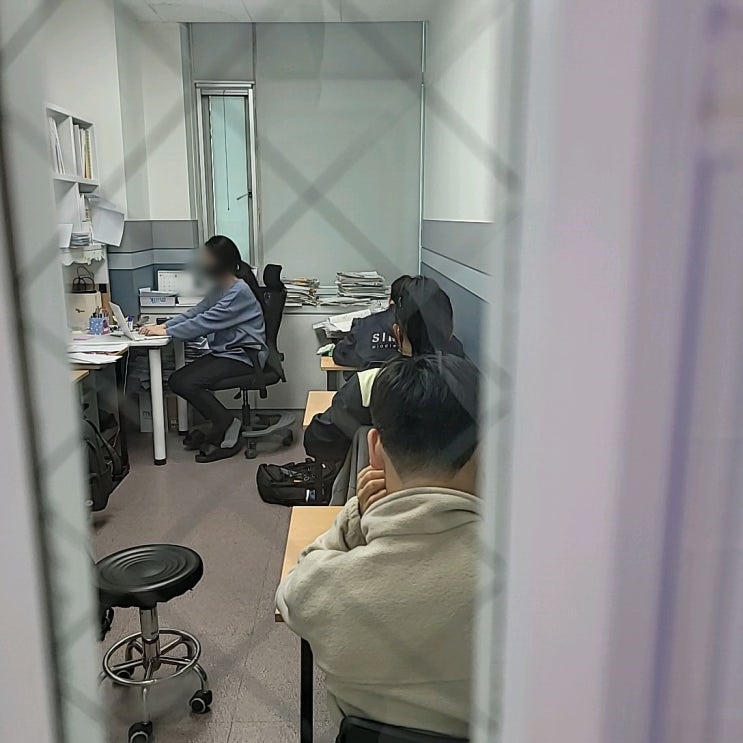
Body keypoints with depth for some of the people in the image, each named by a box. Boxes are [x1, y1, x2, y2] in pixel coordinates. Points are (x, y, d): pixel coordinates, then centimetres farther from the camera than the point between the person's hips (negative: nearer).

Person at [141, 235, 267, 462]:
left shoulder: (239, 291, -18)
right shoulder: (220, 288, 12)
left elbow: (205, 322, -22)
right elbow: (195, 313, 10)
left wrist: (167, 332, -17)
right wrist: (163, 325, -3)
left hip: (243, 355, -9)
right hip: (224, 352, 10)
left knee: (189, 383, -22)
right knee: (176, 380, -3)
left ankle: (227, 427, -3)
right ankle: (221, 427, 5)